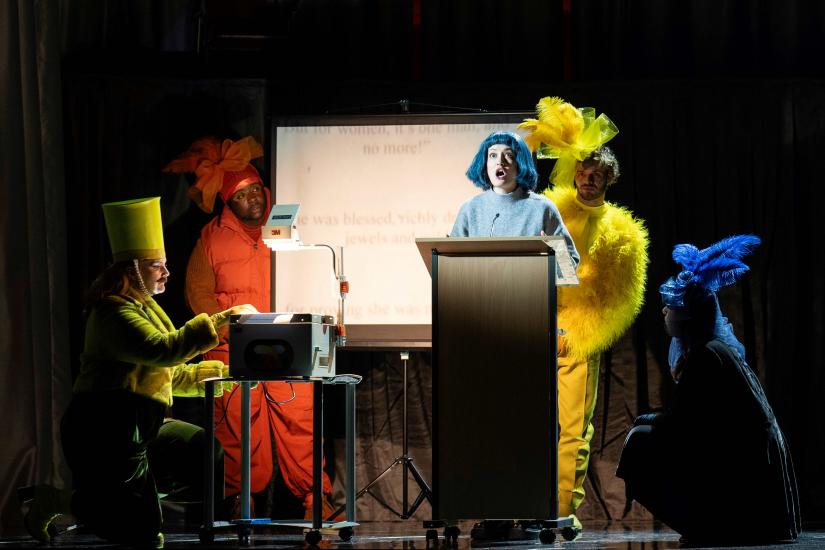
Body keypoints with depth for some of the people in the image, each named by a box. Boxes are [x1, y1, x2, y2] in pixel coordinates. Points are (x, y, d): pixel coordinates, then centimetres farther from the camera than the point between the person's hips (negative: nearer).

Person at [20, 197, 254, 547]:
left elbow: (175, 375, 22)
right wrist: (219, 320, -29)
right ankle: (56, 501, 2)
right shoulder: (114, 313, -16)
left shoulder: (145, 307, 18)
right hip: (104, 432, -10)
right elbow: (162, 350, -32)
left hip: (140, 426, 10)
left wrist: (227, 373, 13)